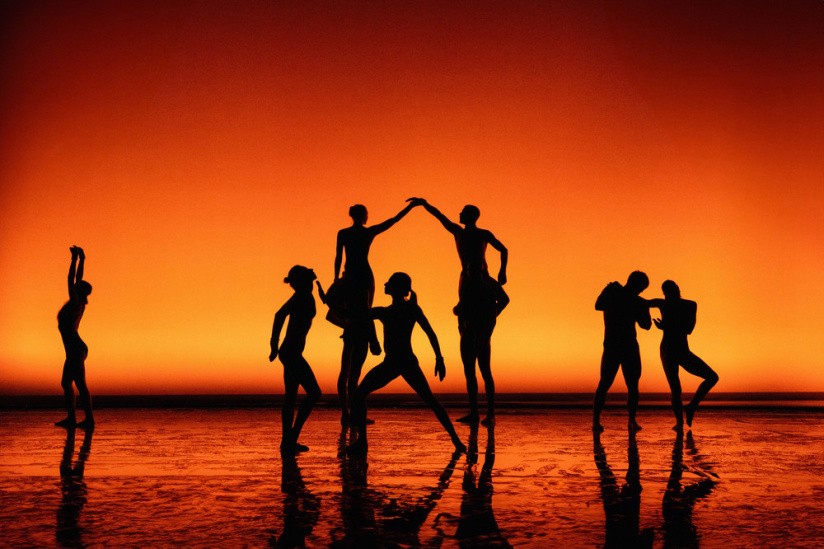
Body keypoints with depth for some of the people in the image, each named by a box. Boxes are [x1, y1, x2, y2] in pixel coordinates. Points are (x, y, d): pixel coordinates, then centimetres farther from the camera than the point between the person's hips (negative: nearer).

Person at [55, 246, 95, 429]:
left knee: (81, 385, -9)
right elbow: (77, 279, 18)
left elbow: (72, 280, -13)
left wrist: (75, 260, -10)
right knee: (66, 383, 12)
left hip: (75, 350, -10)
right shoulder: (80, 303, 12)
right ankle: (71, 418, 11)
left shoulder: (75, 303, -9)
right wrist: (81, 260, 20)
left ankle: (89, 419, -9)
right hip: (75, 350, 10)